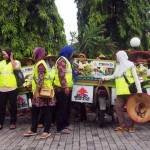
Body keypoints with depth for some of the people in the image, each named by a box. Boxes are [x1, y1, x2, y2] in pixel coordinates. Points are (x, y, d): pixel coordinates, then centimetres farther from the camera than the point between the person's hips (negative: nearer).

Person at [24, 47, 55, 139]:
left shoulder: (40, 64, -15)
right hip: (39, 92, 10)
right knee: (35, 111, 13)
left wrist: (37, 91, -24)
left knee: (46, 112, -2)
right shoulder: (39, 63, 16)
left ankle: (47, 131, 5)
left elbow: (40, 79, -23)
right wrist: (36, 91, 24)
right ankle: (33, 130, 21)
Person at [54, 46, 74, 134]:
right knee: (62, 108, -6)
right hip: (62, 88, -10)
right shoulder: (62, 60, -13)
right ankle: (60, 127, 0)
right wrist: (65, 87, -25)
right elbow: (61, 74, -22)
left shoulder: (66, 60, 19)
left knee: (67, 107, 15)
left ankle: (65, 124, 25)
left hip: (67, 88, 11)